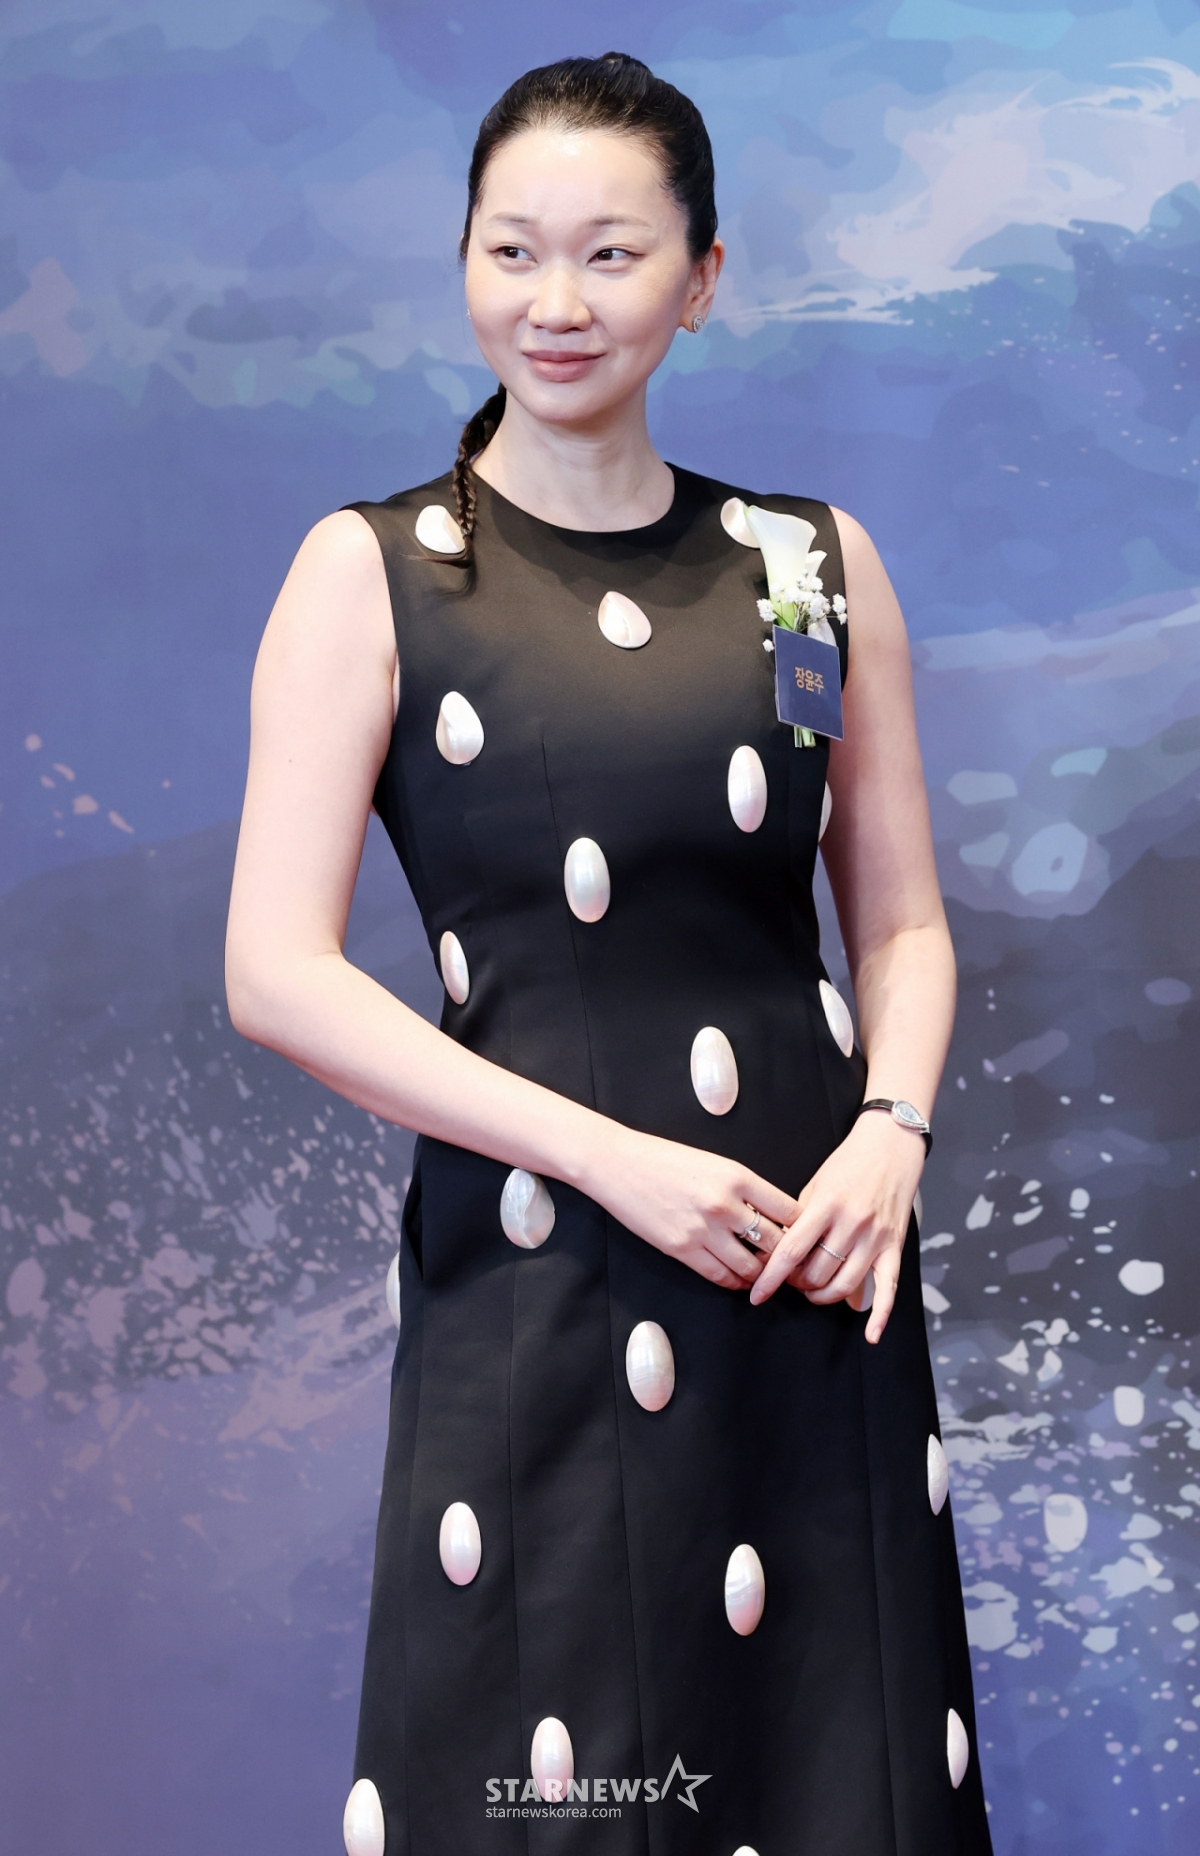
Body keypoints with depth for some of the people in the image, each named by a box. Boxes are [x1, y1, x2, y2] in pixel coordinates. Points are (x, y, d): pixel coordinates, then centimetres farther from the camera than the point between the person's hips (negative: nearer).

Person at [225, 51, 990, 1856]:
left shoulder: (815, 562, 8)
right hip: (530, 1283, -3)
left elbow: (905, 921, 13)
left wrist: (892, 1130, -7)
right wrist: (606, 1155, -13)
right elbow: (276, 971, -7)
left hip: (815, 1263, 3)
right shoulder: (374, 571, -1)